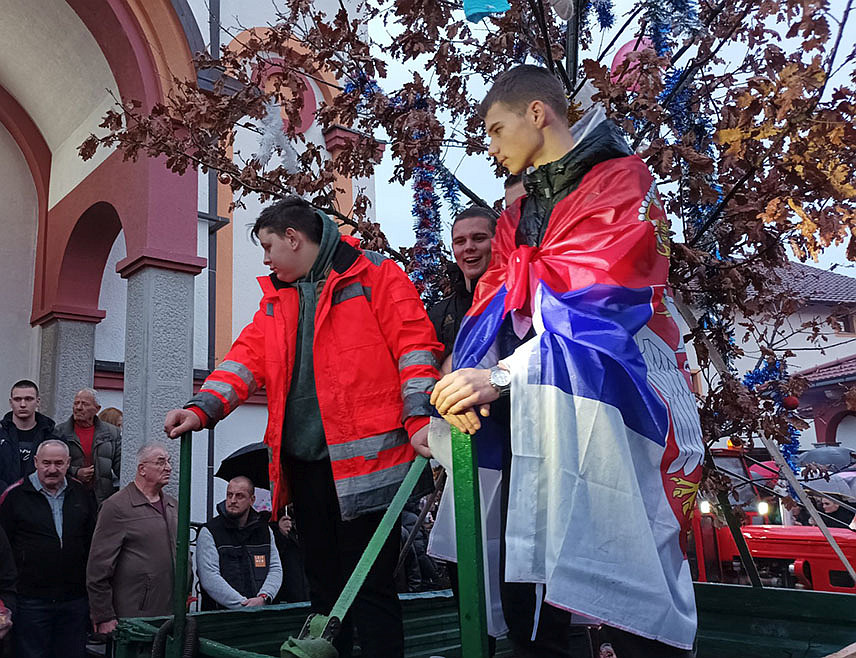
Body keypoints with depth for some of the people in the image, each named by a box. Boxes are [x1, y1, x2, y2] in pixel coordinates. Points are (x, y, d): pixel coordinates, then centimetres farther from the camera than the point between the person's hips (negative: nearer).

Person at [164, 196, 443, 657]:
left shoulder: (375, 275, 0)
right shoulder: (276, 298, 21)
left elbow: (415, 345, -7)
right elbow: (247, 358, 13)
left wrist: (420, 417, -18)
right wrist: (202, 409, -2)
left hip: (364, 459, -6)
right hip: (303, 462, 7)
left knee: (370, 587, -2)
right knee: (323, 585, 15)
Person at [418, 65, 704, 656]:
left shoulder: (623, 182, -1)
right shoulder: (518, 215, 22)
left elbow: (598, 301, -15)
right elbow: (494, 302, 9)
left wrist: (504, 373, -23)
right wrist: (468, 378, -11)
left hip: (608, 408, -6)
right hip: (530, 409, 7)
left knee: (629, 604, -5)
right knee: (525, 593, 9)